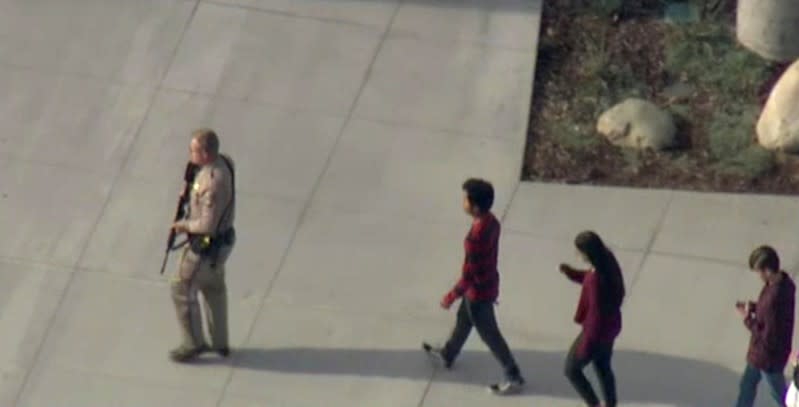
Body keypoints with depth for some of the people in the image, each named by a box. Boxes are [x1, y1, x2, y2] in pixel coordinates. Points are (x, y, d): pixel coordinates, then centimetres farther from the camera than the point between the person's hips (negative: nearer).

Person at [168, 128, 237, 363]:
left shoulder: (213, 182, -35)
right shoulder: (222, 162, -6)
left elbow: (208, 224, -31)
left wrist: (185, 225, -13)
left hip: (207, 246, -10)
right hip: (221, 238, 10)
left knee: (182, 290, 8)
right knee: (213, 288, 25)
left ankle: (194, 344, 24)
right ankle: (219, 343, 39)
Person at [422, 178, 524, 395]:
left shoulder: (477, 236, -37)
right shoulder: (491, 221, -9)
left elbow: (470, 273, -29)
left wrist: (451, 296, -16)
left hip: (479, 291, -9)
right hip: (488, 281, 9)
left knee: (489, 334, 11)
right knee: (463, 320, 30)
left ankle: (514, 378, 25)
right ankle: (448, 355, 54)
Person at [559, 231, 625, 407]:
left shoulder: (597, 278, -37)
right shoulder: (608, 261, -11)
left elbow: (596, 314, -29)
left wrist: (586, 345, -18)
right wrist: (571, 272, -3)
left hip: (597, 331, -8)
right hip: (610, 326, 8)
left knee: (571, 369, 15)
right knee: (603, 367, 28)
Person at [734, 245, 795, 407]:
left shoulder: (774, 298, -40)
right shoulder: (783, 281, -11)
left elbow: (768, 337, -31)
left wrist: (748, 320, -21)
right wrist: (753, 307, -3)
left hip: (769, 356, -9)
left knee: (779, 393, 18)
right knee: (747, 385, 26)